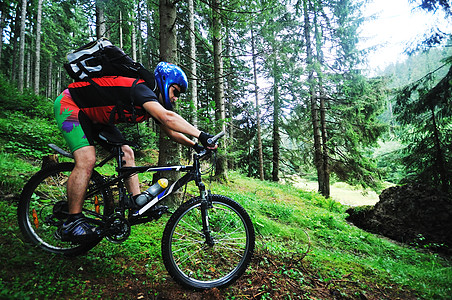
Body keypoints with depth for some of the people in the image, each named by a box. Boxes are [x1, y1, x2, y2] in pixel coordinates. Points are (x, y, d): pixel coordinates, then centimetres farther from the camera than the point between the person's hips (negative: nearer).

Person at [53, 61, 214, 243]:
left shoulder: (153, 102, -2)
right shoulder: (140, 89, -30)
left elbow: (170, 131, 4)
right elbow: (168, 118, -46)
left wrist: (195, 145, -5)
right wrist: (201, 135, -48)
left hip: (94, 116, 9)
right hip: (69, 104, -9)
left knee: (126, 153, -3)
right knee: (87, 160, -24)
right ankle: (71, 224, -13)